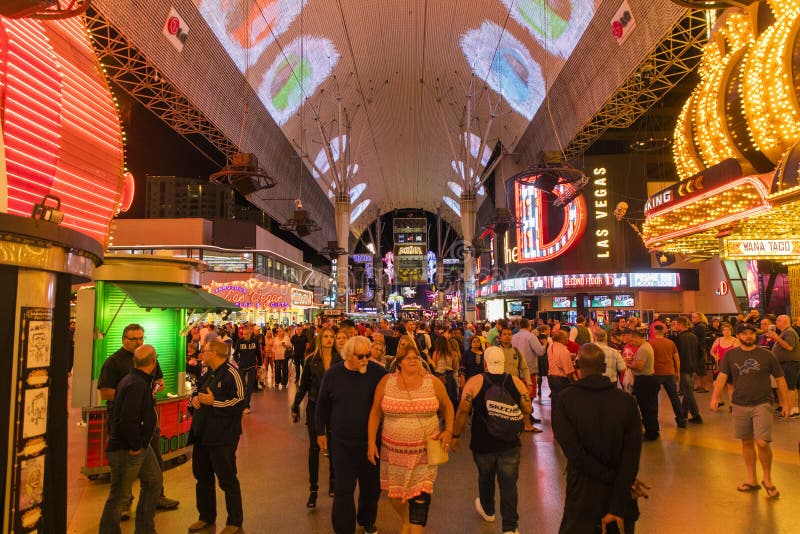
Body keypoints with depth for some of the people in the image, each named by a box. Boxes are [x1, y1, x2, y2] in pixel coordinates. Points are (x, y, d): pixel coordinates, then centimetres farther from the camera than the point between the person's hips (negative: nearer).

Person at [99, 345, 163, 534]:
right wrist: (135, 446, -20)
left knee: (154, 481, 19)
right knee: (119, 496, 4)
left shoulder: (139, 381, 6)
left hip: (141, 445, 11)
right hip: (125, 450, -11)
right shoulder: (137, 385, -25)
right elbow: (128, 421, -32)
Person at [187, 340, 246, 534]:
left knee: (227, 480, 2)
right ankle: (206, 517, 37)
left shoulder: (231, 374, -16)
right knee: (202, 477, 19)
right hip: (203, 435, 10)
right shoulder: (209, 373, 13)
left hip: (222, 437, -9)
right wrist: (195, 398, 4)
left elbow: (239, 402, -23)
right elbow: (199, 392, 27)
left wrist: (213, 402, -22)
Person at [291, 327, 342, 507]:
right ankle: (313, 489, 10)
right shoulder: (311, 360, -2)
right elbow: (303, 385, 4)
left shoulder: (339, 360, -3)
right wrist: (295, 406, 2)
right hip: (315, 407, 0)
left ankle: (333, 482, 28)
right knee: (314, 447, 2)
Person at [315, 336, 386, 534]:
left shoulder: (377, 372, -10)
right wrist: (320, 432, 10)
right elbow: (322, 404, 5)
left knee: (372, 486, 17)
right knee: (344, 489, 4)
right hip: (342, 442, -1)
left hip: (371, 440, 1)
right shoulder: (333, 374, -8)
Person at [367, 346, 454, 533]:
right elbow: (375, 412, 0)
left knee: (420, 495, -3)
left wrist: (448, 430, -4)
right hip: (394, 450, 1)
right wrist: (371, 442, -3)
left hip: (424, 451, -1)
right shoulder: (386, 382, -6)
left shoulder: (433, 383, -5)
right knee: (394, 493, 13)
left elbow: (447, 406, 9)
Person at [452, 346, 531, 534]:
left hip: (483, 443, 0)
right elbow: (527, 411, 3)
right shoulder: (517, 383, -6)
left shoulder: (474, 382, -11)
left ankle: (487, 510, 45)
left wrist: (455, 435, 3)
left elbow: (463, 411, -9)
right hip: (510, 445, 0)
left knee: (485, 477, 23)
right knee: (509, 483, 9)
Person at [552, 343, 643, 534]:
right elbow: (632, 455, -13)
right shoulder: (627, 401, -9)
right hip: (621, 495, 2)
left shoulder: (563, 400, -13)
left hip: (583, 497, -1)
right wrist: (617, 507, -13)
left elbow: (573, 451, -20)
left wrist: (610, 477, -12)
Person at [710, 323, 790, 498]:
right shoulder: (731, 355, 3)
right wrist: (715, 397, -13)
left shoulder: (767, 355, 0)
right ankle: (752, 480, 26)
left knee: (762, 443, -11)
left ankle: (767, 479, 12)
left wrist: (785, 403, 5)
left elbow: (780, 379, 7)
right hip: (740, 405, 2)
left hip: (762, 404, -2)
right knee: (746, 443, 11)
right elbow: (722, 377, -1)